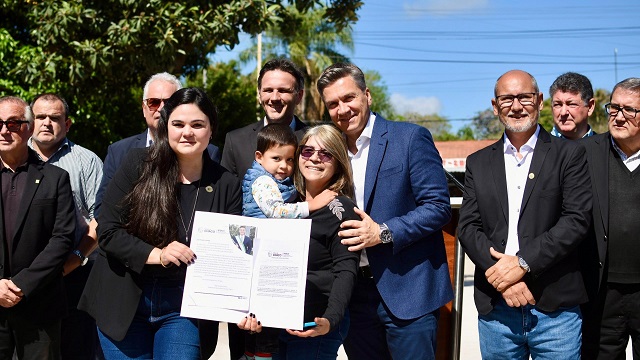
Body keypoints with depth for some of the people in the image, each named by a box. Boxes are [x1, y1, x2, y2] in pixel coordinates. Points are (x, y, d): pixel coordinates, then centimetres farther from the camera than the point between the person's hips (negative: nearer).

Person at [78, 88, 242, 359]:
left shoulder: (227, 185, -2)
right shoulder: (138, 165, -5)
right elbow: (107, 232, -6)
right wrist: (156, 254, -20)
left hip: (185, 312, 0)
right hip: (123, 305, 0)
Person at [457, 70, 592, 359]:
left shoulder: (569, 155, 3)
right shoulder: (478, 163, 11)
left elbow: (577, 220, -7)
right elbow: (468, 227, 4)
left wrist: (523, 262, -15)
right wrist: (498, 271, -12)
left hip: (555, 309, -2)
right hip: (495, 310, 2)